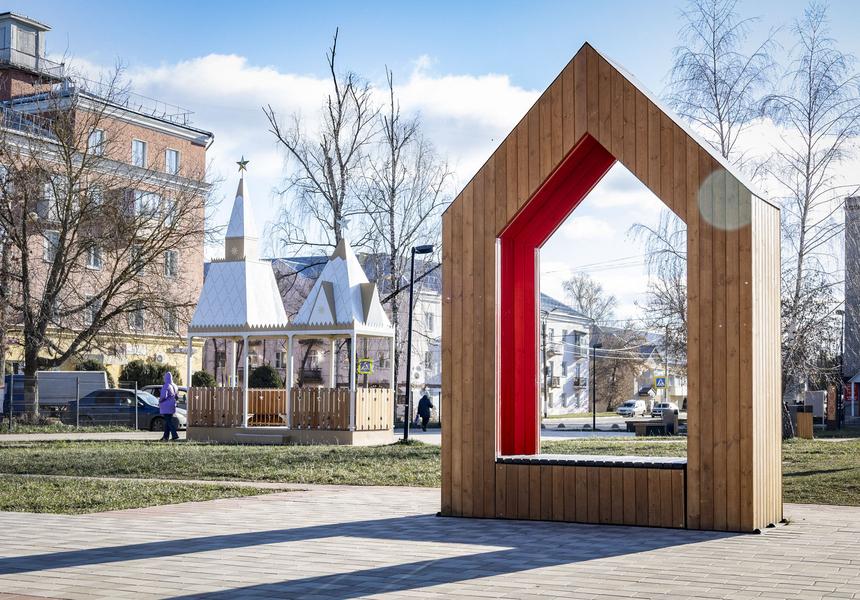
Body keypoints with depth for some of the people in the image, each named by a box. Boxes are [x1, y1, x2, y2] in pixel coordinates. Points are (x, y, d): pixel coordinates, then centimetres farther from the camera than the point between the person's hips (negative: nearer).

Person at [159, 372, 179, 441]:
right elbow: (176, 396, 17)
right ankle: (165, 436, 17)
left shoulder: (166, 386, -16)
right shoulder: (174, 386, 10)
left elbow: (163, 396, -23)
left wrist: (159, 400, -5)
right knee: (168, 421, 14)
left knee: (169, 421, -7)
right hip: (172, 406, 8)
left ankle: (175, 436, -15)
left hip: (166, 407, -8)